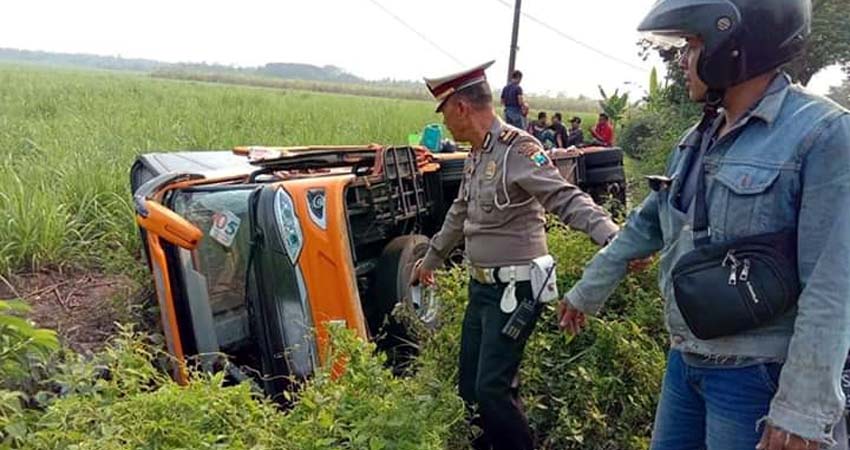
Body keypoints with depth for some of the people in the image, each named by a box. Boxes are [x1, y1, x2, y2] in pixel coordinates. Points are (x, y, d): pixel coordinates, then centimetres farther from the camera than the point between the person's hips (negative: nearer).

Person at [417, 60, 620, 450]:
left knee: (491, 389, -6)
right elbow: (460, 214, 25)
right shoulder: (476, 156, 12)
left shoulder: (517, 149, -17)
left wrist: (612, 237, -44)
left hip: (514, 290, -9)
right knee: (468, 386, 15)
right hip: (482, 286, 9)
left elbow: (566, 199, -27)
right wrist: (430, 259, 37)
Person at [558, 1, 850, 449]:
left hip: (755, 375, -7)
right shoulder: (699, 140, 6)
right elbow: (645, 225, 16)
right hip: (684, 359, 7)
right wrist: (586, 292, 22)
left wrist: (803, 410, -21)